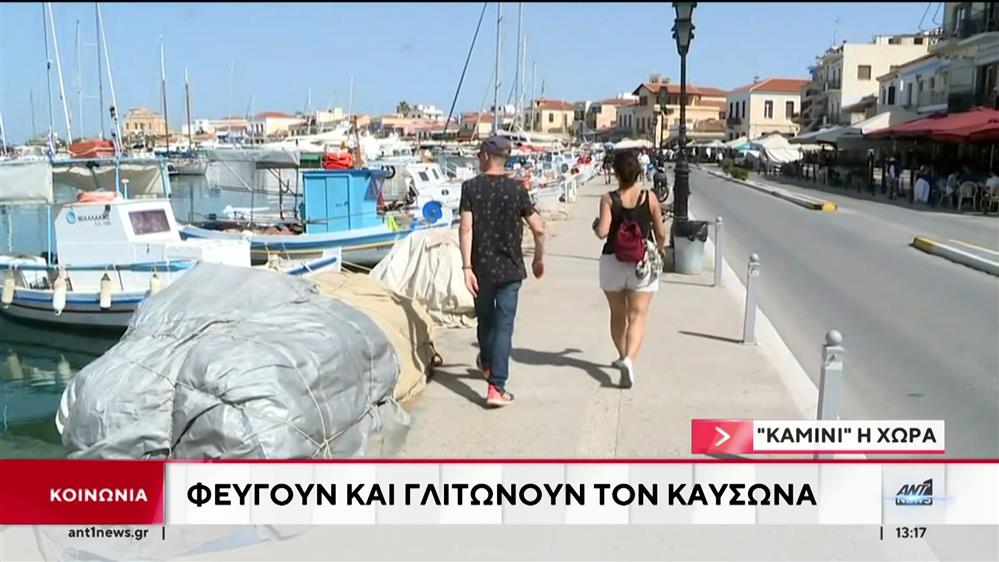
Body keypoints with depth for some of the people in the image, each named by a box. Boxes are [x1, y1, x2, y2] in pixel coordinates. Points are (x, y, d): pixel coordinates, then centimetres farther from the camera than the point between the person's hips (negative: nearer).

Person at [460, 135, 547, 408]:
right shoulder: (515, 189, -2)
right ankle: (496, 387, -7)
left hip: (482, 267, 1)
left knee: (485, 318, 21)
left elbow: (466, 228, -14)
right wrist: (539, 258, 12)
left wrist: (466, 267, -13)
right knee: (503, 325, -1)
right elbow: (538, 228, -3)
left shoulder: (471, 187, -5)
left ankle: (487, 363, 46)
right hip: (510, 268, -1)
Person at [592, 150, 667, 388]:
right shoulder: (649, 198, -5)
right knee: (637, 317, 0)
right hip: (642, 263, 0)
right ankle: (629, 359, -20)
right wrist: (659, 249, 21)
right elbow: (661, 234, 0)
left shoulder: (608, 199, -8)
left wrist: (595, 224, 5)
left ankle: (623, 357, 34)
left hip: (613, 261, 1)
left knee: (617, 314, 19)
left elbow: (602, 232, -18)